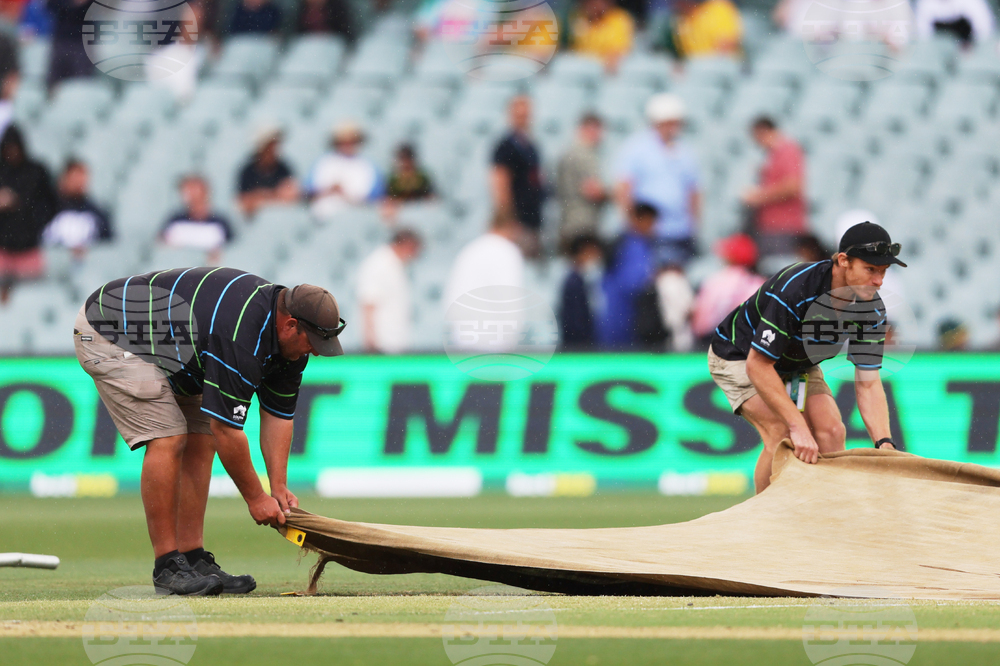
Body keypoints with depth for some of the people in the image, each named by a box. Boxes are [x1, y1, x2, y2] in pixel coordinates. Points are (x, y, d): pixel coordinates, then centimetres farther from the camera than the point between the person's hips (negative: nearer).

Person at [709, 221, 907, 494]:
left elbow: (868, 384, -15)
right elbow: (758, 366, -35)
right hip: (740, 356, -6)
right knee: (782, 432, -26)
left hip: (797, 365, 6)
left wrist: (884, 442, -31)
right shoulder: (793, 290, -39)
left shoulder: (872, 308, -19)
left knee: (832, 431, -14)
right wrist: (798, 425, -40)